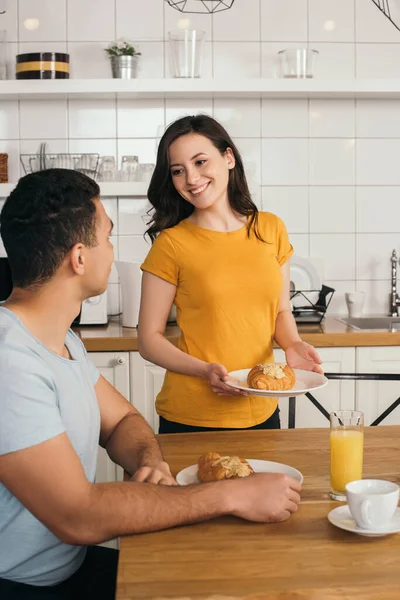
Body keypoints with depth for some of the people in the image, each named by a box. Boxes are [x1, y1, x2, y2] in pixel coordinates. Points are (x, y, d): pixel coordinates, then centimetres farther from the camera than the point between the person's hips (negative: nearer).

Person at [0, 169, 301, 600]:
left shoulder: (62, 340, 5)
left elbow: (121, 421, 13)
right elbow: (77, 517, -29)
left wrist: (150, 462, -10)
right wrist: (234, 496, -25)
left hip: (74, 563, 8)